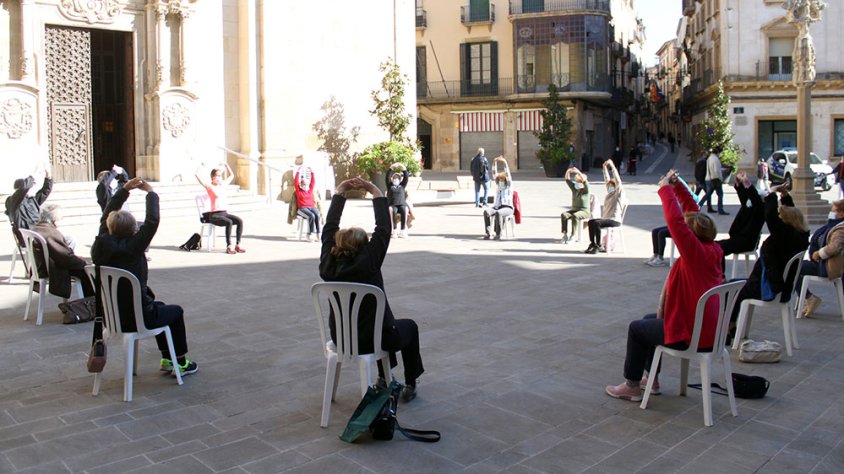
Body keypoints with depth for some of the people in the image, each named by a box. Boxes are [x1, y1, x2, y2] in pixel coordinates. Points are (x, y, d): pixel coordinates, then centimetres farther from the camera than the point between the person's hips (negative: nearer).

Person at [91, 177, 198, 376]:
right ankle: (180, 362, 29)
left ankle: (167, 359, 37)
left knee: (159, 307, 32)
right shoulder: (132, 247, -23)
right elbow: (152, 221, -17)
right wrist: (151, 193, -4)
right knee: (176, 311, 21)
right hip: (137, 318, -7)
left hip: (111, 316, 7)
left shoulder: (100, 245, -6)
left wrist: (124, 190, 8)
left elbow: (107, 215, 9)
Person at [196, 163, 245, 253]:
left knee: (240, 221, -20)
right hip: (214, 215, -6)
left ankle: (237, 245, -19)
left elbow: (231, 175, 30)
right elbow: (197, 175, -10)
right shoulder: (209, 186, -2)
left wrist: (226, 165, 26)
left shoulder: (223, 184, 15)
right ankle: (228, 247, -29)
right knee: (229, 222, -33)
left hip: (224, 213, 6)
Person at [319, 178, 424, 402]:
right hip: (372, 340, -5)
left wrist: (340, 191, 4)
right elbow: (384, 228, -14)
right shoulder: (369, 262, -23)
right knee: (409, 326, 28)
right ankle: (410, 384, 33)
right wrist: (375, 192, -7)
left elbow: (330, 226, -2)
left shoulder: (328, 264, -12)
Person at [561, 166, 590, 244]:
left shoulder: (585, 190, -6)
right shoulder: (574, 188, 9)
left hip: (584, 211, -5)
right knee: (563, 215, -26)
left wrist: (579, 172, -38)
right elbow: (567, 180, 0)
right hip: (574, 210, 5)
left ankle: (573, 236, -35)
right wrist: (568, 172, -20)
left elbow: (585, 181, -25)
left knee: (575, 216, -38)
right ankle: (565, 235, -30)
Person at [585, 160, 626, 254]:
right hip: (606, 218, 8)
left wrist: (613, 167, -17)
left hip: (615, 220, -8)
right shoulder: (610, 193, 18)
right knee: (591, 222, -14)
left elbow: (618, 181, -14)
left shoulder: (619, 193, -2)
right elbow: (607, 179, 23)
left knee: (596, 223, -28)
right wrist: (605, 167, 20)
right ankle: (592, 243, -11)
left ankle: (599, 246, -22)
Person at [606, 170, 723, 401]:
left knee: (636, 329, 8)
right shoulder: (713, 250, 0)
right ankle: (652, 378, 34)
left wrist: (665, 188, -22)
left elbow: (675, 221, -33)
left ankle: (632, 386, 19)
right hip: (708, 328, 9)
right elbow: (694, 215, 8)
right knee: (649, 319, 27)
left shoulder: (696, 253, -24)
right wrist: (677, 186, 5)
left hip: (690, 333, -9)